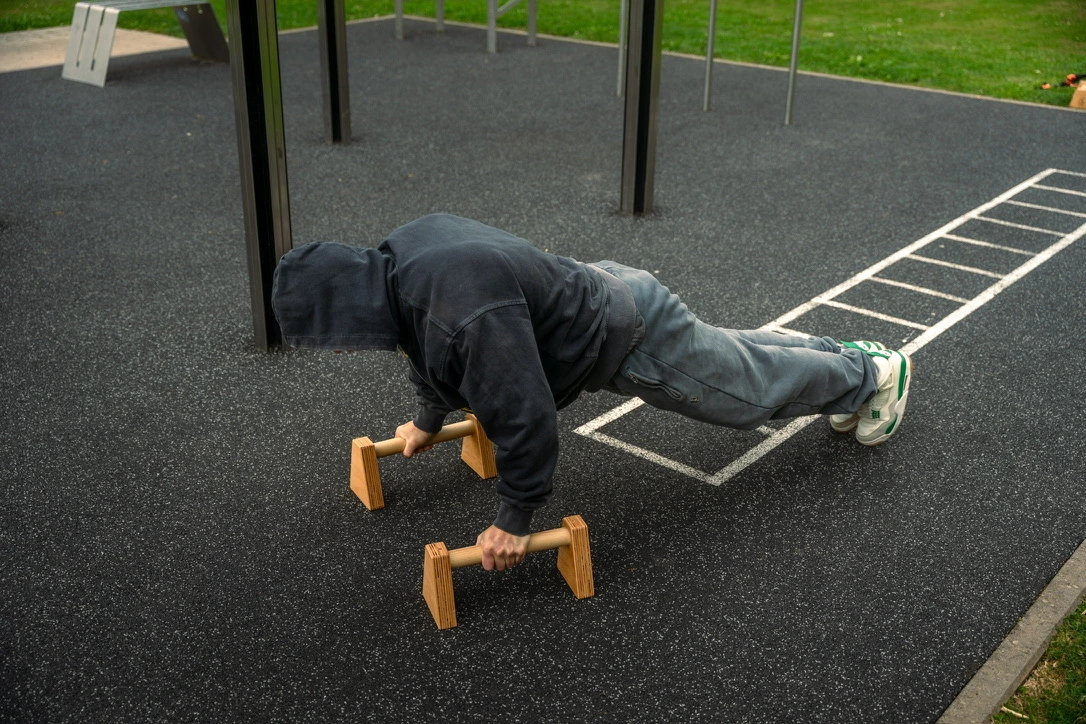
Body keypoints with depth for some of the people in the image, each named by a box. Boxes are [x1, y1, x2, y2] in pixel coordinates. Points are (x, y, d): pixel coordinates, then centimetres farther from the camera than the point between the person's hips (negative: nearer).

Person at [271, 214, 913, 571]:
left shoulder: (470, 311, -41)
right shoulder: (403, 258, -10)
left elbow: (522, 414, -35)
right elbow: (434, 351, 10)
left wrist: (514, 521, -21)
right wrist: (429, 421, 24)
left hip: (634, 341, -8)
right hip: (597, 296, 8)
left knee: (751, 384, 16)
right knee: (733, 357, 29)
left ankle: (874, 372, 40)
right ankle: (837, 354, 53)